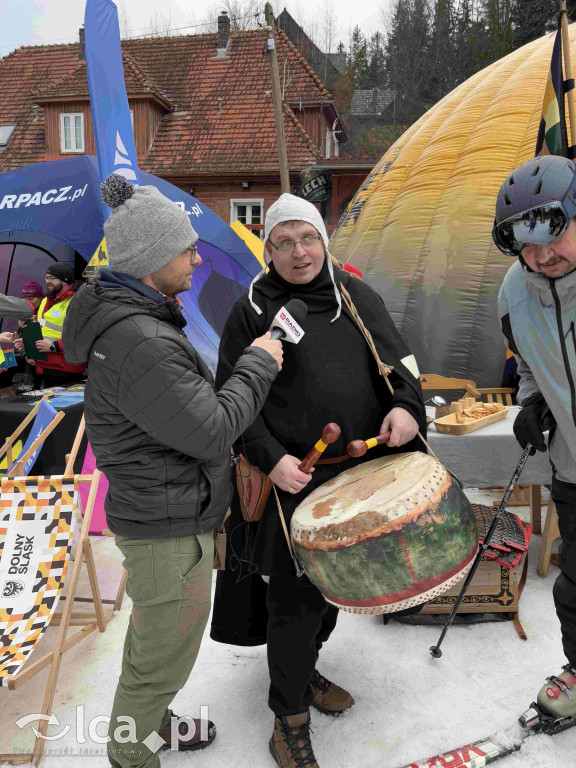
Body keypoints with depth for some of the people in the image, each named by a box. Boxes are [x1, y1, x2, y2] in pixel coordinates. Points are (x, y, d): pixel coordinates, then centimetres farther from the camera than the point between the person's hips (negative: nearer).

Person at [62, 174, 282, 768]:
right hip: (169, 530, -10)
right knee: (164, 656, 12)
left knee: (153, 629, 29)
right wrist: (259, 363, -16)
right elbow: (210, 432, -27)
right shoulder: (137, 344, -30)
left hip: (162, 510, 10)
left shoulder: (135, 317, 3)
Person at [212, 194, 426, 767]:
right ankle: (289, 719, 23)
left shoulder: (356, 295, 9)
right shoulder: (252, 310, -3)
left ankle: (303, 669, 45)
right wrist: (271, 458, -17)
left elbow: (396, 357, 7)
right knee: (298, 600, 2)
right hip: (295, 481, -5)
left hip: (361, 471, 5)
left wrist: (406, 403, -14)